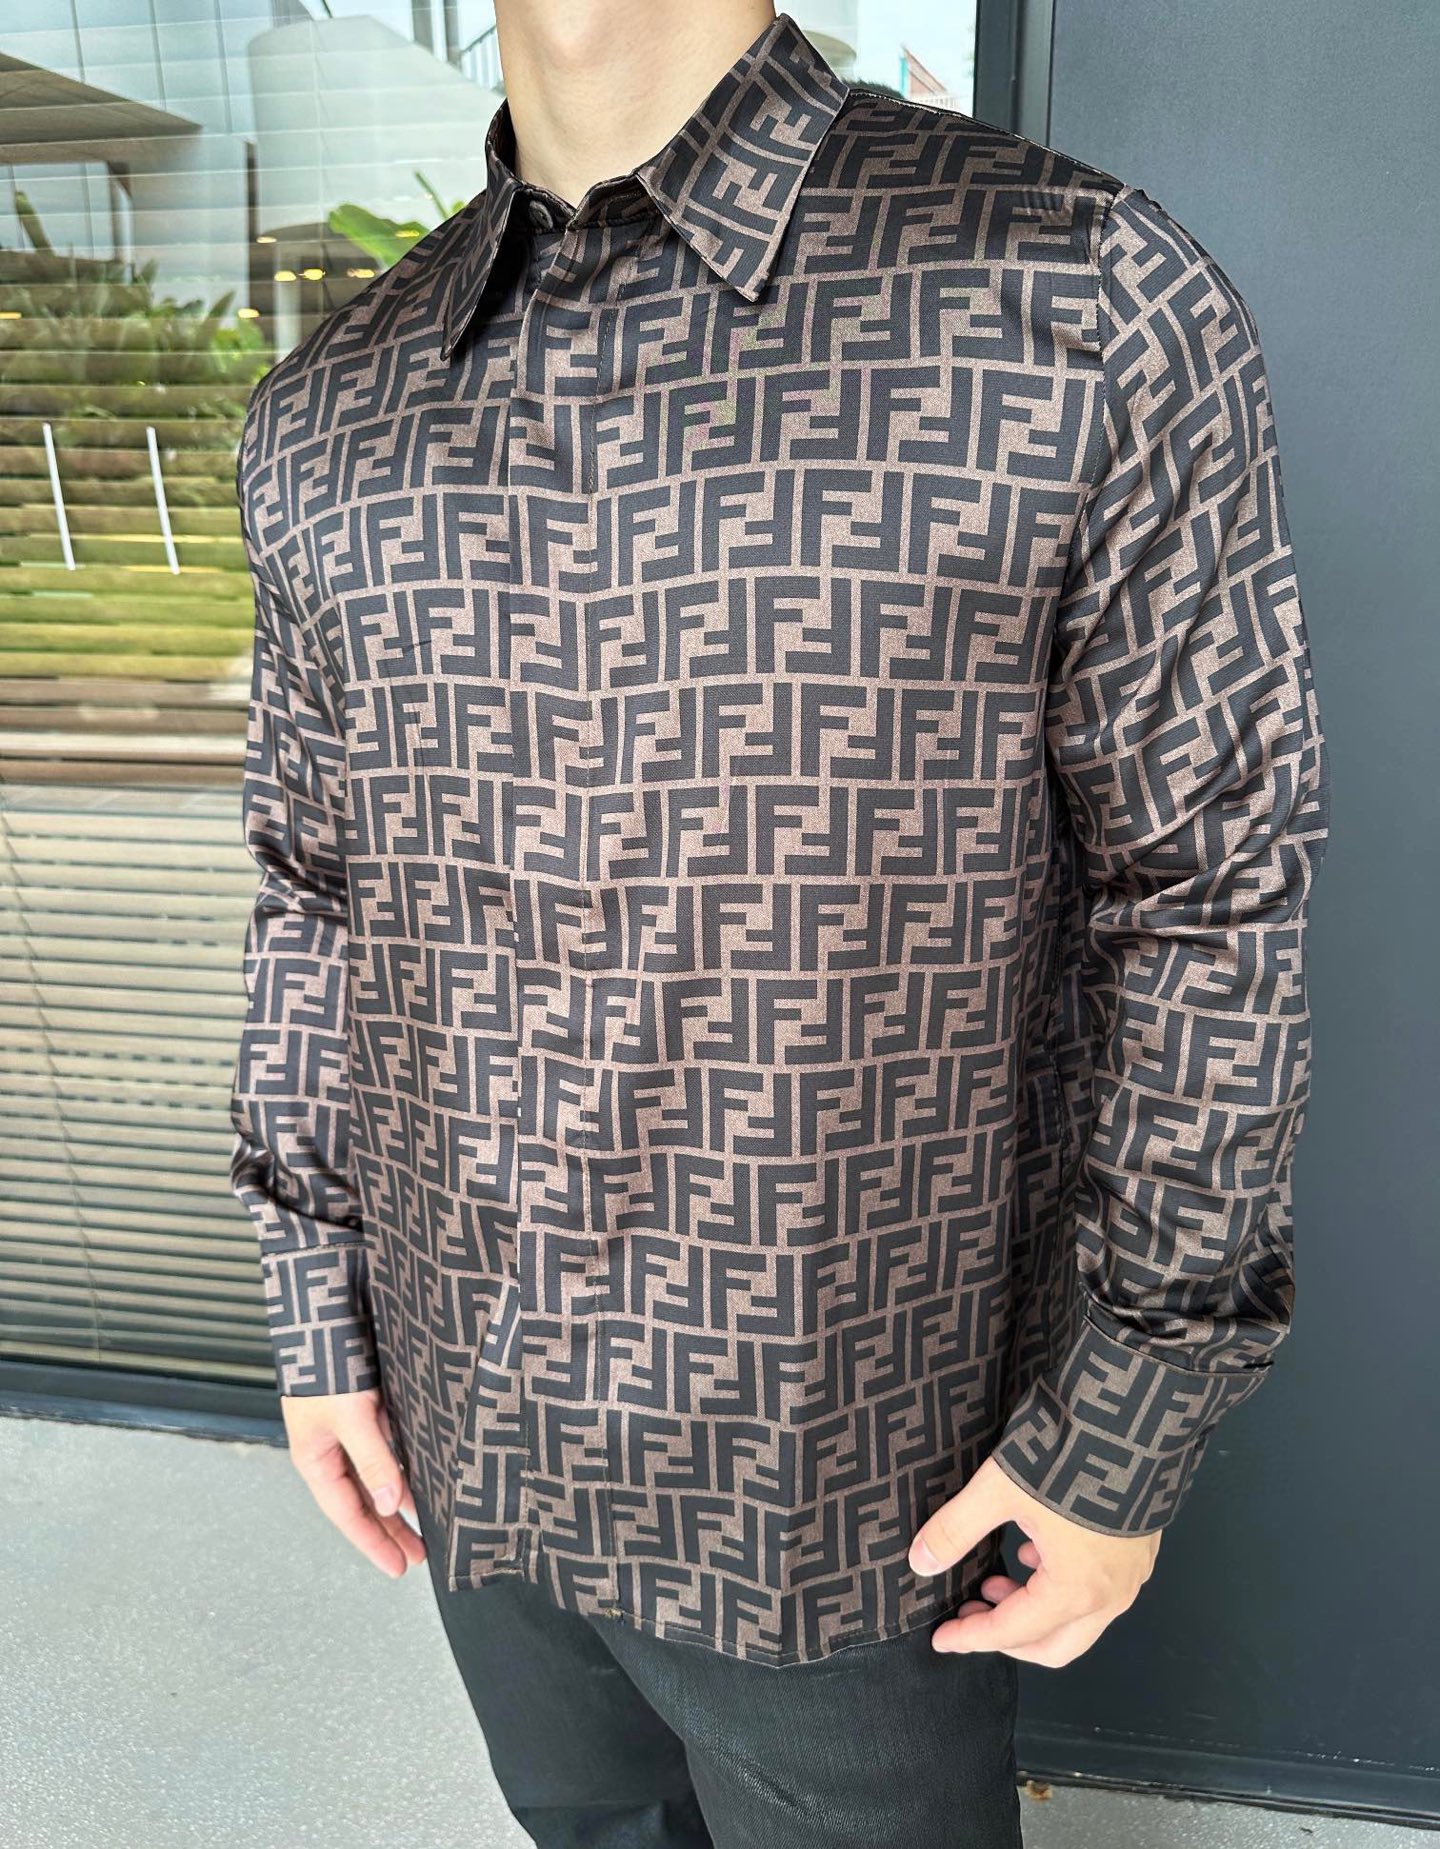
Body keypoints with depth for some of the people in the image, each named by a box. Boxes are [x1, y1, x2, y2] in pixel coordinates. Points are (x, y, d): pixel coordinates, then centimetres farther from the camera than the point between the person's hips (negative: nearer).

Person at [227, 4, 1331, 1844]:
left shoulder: (1084, 299, -15)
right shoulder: (325, 410, 0)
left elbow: (1206, 898, -12)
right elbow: (312, 885, 5)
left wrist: (1129, 1428, -8)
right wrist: (318, 1321, 8)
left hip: (840, 1488, -4)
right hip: (470, 1445, 5)